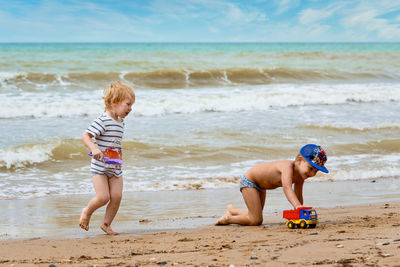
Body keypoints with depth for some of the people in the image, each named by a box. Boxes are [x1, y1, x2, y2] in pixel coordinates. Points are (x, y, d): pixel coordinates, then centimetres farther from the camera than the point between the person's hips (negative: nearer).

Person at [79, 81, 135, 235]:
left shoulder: (121, 122, 9)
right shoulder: (103, 121, -17)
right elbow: (85, 136, -21)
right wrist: (94, 148, -37)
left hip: (115, 167, 7)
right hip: (100, 166, -7)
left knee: (117, 197, -1)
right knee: (103, 197, -11)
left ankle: (106, 224, 17)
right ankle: (87, 211, 21)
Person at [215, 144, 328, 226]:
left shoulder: (300, 176, -13)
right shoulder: (288, 166, -39)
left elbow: (298, 197, -1)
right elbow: (287, 188, -55)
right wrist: (299, 207, -68)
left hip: (260, 186, 9)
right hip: (249, 181, -9)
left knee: (257, 220, 17)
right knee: (255, 220, -12)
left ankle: (231, 210, 38)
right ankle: (228, 218, 8)